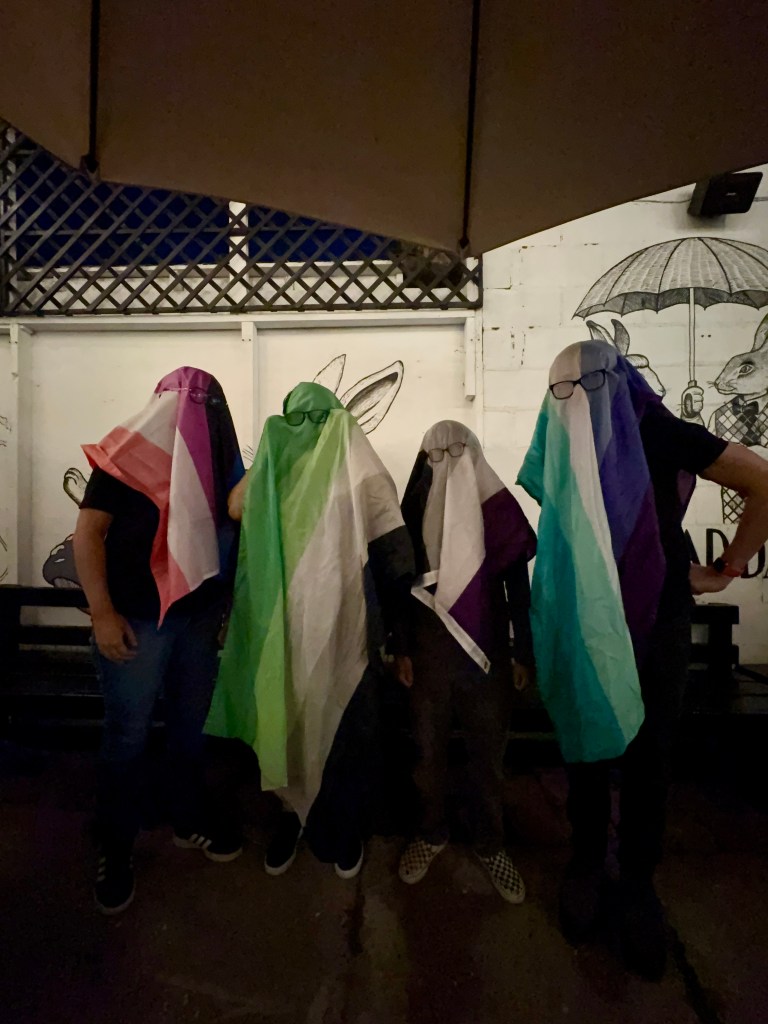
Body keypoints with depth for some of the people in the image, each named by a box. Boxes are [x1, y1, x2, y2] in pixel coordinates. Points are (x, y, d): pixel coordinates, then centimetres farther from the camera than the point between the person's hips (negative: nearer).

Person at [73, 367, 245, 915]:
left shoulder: (215, 460, 7)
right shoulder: (129, 453, -7)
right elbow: (88, 532, -9)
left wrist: (224, 605, 6)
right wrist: (102, 612, -15)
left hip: (199, 616, 5)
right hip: (136, 619, -4)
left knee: (191, 725, 17)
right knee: (128, 735, 9)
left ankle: (189, 822, 38)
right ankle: (116, 849, 31)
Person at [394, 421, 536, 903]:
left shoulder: (500, 508, -4)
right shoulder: (415, 512, -2)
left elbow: (520, 587, 1)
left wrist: (524, 653, 3)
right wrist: (402, 649, 2)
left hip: (488, 649, 0)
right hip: (429, 649, 1)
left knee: (489, 750, 12)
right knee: (430, 746, 15)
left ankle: (490, 843, 37)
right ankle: (432, 833, 40)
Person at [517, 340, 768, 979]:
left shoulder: (658, 433, -9)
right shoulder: (562, 453, 1)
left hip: (657, 625, -2)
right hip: (583, 629, 3)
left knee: (649, 759, 10)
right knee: (586, 748, 14)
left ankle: (639, 882, 33)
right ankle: (587, 865, 36)